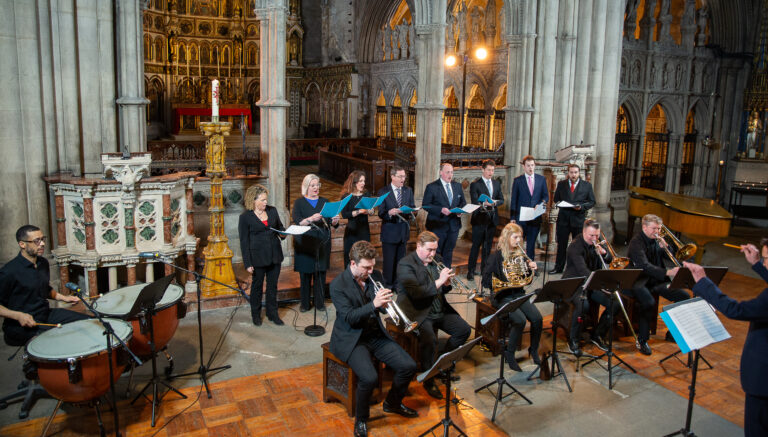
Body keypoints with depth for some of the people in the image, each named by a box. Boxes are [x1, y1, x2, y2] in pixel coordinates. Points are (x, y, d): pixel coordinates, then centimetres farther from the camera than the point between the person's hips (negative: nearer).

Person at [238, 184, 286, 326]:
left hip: (274, 256, 4)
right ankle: (256, 315, 29)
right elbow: (244, 242, -7)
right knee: (257, 286, 12)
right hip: (258, 258, -4)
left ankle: (272, 314, 27)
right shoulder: (245, 217, -9)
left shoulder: (272, 211, 3)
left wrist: (283, 233, -7)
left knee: (273, 286, 13)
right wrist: (247, 264, -10)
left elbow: (280, 227, 18)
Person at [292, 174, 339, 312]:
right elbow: (297, 222, -11)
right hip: (304, 243, -2)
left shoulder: (324, 201, 11)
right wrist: (311, 219, -29)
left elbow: (332, 223, 6)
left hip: (322, 242, 2)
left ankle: (320, 302, 16)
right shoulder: (299, 203, 2)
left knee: (321, 273, 4)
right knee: (306, 274, 2)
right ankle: (305, 304, 13)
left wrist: (335, 221, -18)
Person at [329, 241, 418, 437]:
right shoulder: (338, 285, -14)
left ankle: (392, 403, 22)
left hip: (376, 335, 6)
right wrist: (374, 305, -33)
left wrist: (385, 303, -17)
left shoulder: (375, 276, 2)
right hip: (351, 339, -6)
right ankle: (360, 420, 0)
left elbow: (383, 304, 8)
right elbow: (349, 317, -20)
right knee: (369, 377, -28)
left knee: (409, 366, -7)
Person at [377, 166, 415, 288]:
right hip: (389, 231, -4)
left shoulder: (408, 191, 8)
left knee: (400, 260, 13)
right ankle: (388, 284, 16)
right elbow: (381, 214, -11)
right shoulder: (383, 192, -7)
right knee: (389, 261, 2)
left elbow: (412, 208, 7)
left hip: (403, 231, 4)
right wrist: (389, 213, -32)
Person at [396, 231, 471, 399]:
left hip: (440, 309, 8)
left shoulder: (436, 259, 10)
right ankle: (429, 381, -9)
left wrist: (446, 283, -9)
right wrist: (439, 281, -26)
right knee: (429, 339, -30)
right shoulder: (405, 264, -13)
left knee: (464, 330, -3)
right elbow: (415, 293, -24)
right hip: (418, 312, -7)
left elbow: (442, 289, 15)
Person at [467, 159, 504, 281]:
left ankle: (485, 268, 23)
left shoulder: (497, 183, 13)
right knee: (476, 245, -4)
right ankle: (471, 270, 2)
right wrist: (484, 203, -30)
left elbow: (501, 200, 11)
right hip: (479, 218, -5)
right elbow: (474, 202, -11)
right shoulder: (475, 184, -4)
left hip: (492, 218, 5)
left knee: (488, 245, 12)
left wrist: (495, 202, -11)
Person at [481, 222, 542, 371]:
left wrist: (532, 269, -3)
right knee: (520, 320, -27)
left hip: (519, 294, 6)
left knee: (537, 318, -17)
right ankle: (509, 355, -6)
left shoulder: (521, 255, 11)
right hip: (503, 296, -5)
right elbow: (486, 280, -12)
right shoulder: (496, 256, -7)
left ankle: (534, 350, 8)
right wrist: (504, 283, -20)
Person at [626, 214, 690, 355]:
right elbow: (645, 266, -29)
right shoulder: (636, 242, -16)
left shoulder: (656, 239, 8)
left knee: (684, 296, -3)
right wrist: (668, 272, -40)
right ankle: (642, 340, -15)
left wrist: (665, 246, -9)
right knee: (649, 302, -34)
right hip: (639, 282, -8)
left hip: (656, 280, 8)